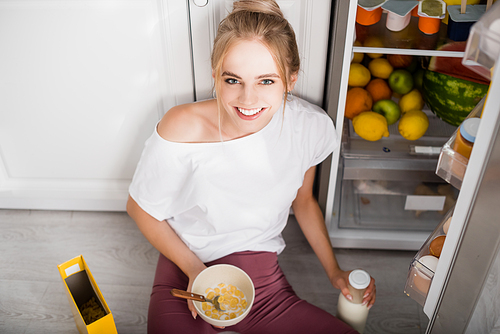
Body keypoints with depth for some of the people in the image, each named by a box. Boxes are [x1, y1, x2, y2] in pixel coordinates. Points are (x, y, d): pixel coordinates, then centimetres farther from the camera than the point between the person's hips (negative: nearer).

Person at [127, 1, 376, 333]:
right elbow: (140, 207, -5)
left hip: (261, 275, 3)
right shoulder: (182, 130, -23)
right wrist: (194, 268, -14)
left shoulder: (311, 126, -13)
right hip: (187, 270, -2)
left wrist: (334, 271, 5)